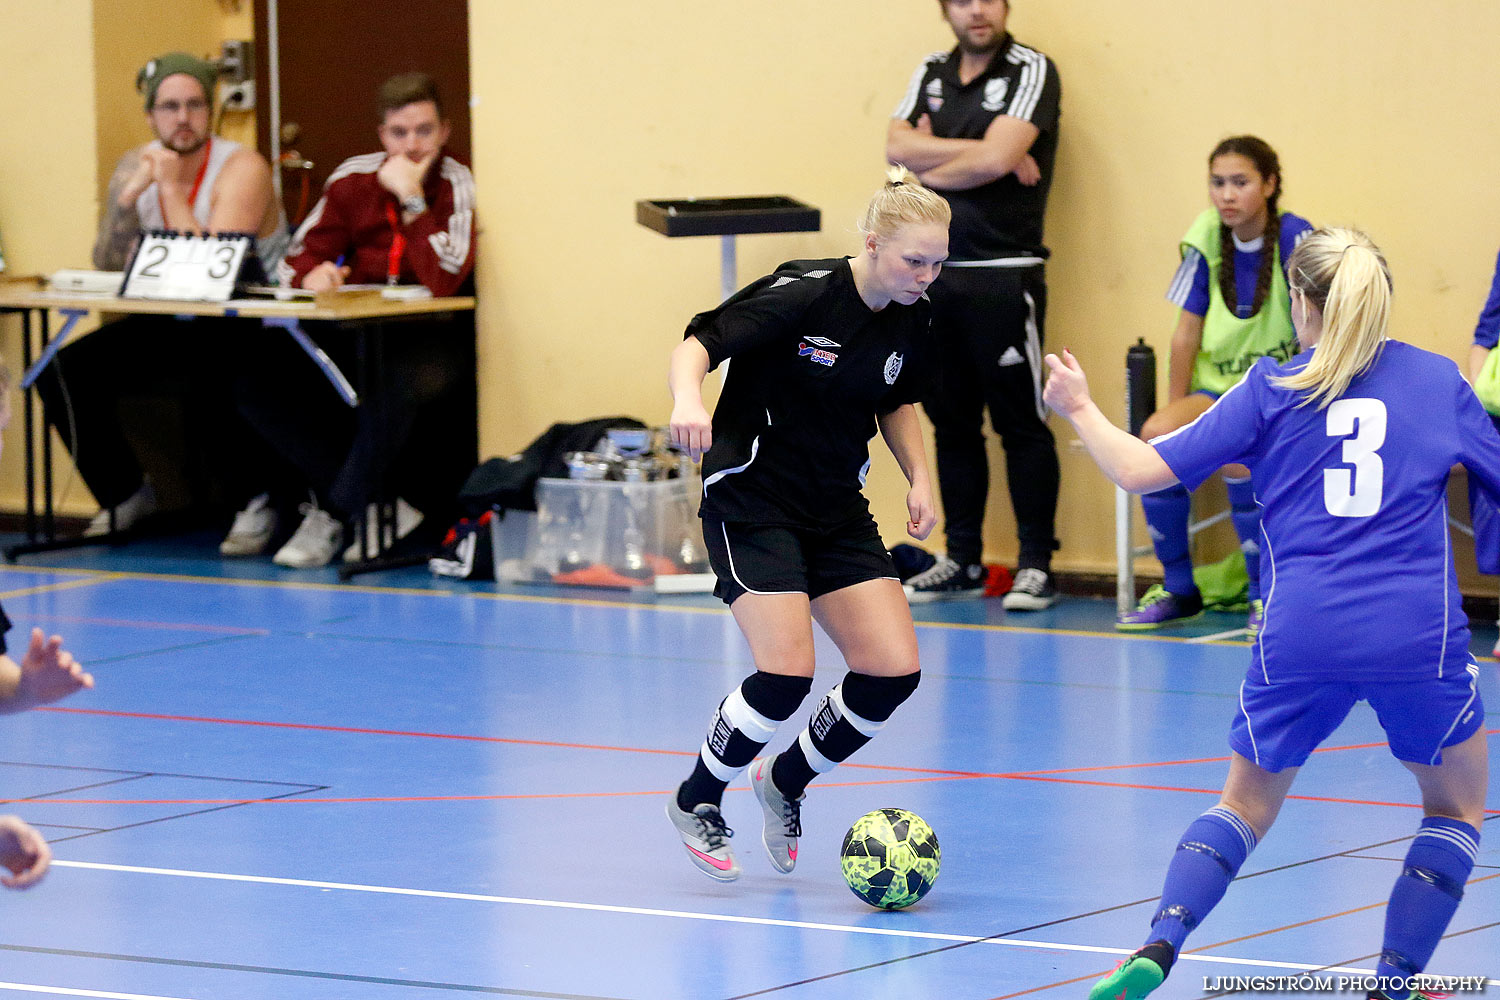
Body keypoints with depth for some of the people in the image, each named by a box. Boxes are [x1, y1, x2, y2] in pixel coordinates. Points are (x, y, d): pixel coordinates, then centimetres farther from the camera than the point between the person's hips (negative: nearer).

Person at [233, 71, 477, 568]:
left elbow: (444, 280, -21)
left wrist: (411, 199, -21)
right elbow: (298, 257, 6)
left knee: (396, 385, -41)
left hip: (428, 336, -5)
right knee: (255, 381, -20)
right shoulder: (354, 178, 5)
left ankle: (335, 513, -19)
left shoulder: (458, 186, -9)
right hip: (354, 334, 5)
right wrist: (312, 274, -18)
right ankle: (381, 506, -18)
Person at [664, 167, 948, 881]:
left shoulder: (911, 318, -1)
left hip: (838, 512, 7)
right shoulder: (803, 294, -21)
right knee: (786, 674, -20)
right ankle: (696, 801, 7)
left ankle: (786, 782, 21)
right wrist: (688, 400, -44)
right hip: (751, 499, -7)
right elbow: (698, 344, -23)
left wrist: (918, 479, 3)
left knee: (893, 672, -6)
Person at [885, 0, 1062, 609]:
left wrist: (930, 167, -1)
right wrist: (975, 155, -11)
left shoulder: (1031, 72, -3)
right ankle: (962, 560, 16)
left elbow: (997, 158, -16)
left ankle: (1036, 564, 0)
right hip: (933, 272, 6)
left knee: (1021, 423, -3)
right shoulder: (931, 75, 14)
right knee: (952, 423, 9)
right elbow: (898, 146, -2)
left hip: (1004, 276, -6)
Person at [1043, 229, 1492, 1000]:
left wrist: (1080, 411, 22)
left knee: (1247, 803, 21)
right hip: (1418, 634, -1)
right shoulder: (1437, 379, 10)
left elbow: (1142, 471, 5)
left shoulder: (1271, 387, 7)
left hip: (1300, 634, 1)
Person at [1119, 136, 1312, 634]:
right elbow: (1186, 335, 5)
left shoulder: (1294, 237, -14)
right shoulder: (1205, 240, -1)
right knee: (1155, 435, -25)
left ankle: (1265, 595, -14)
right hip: (1219, 388, 4)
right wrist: (1177, 411, 5)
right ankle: (1178, 591, -8)